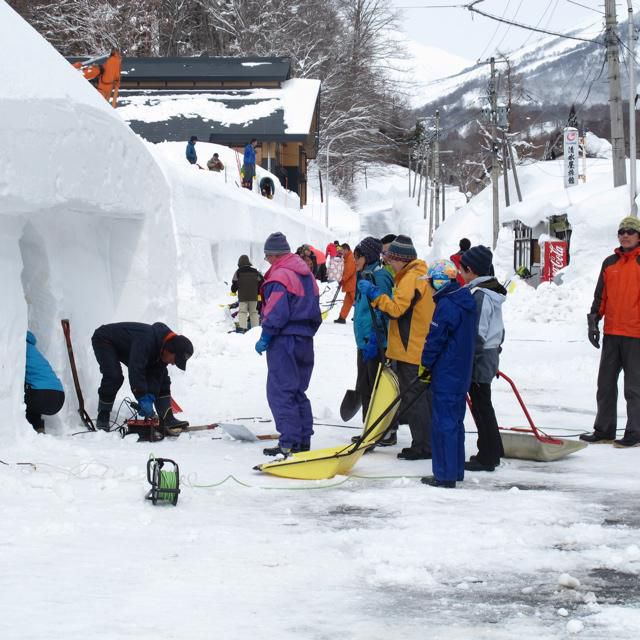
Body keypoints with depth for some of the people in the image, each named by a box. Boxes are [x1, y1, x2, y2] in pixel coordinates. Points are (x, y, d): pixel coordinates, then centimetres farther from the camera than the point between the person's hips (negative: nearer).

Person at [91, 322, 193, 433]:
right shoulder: (145, 340, -41)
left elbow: (158, 376, -11)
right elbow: (135, 370, -47)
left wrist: (150, 396, -24)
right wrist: (143, 398, -47)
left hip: (124, 348, 8)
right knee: (114, 377, -29)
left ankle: (167, 419, -4)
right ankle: (103, 416, -11)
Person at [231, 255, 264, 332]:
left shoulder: (238, 272, -4)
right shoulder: (255, 272, 6)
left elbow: (235, 283, -1)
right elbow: (261, 282, 10)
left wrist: (233, 291, 19)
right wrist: (258, 292, 23)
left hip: (242, 297, -3)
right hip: (253, 297, 3)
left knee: (242, 312, -3)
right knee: (253, 312, 10)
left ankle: (242, 328, -17)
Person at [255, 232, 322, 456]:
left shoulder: (280, 276, -13)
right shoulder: (306, 274, 17)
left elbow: (276, 311, -19)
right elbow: (315, 310, 19)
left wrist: (265, 337, -12)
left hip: (284, 341, -9)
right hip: (305, 341, 9)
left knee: (280, 392, -7)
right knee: (298, 392, 16)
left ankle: (289, 443, -11)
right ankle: (303, 440, 17)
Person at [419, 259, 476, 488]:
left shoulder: (445, 305, -18)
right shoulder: (465, 301, 11)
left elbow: (435, 339, -16)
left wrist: (426, 365, -2)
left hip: (446, 376, -9)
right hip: (462, 373, 9)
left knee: (444, 424, -5)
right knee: (455, 422, 16)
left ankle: (445, 475, -3)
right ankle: (456, 470, 23)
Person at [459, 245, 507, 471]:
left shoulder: (478, 294, -19)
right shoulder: (492, 291, 11)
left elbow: (477, 334, -22)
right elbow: (498, 329, 18)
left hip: (479, 359, -10)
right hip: (491, 354, 10)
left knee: (481, 406, -2)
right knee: (483, 406, 18)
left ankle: (487, 457, 3)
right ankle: (492, 452, 26)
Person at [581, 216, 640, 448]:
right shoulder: (610, 263, 12)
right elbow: (600, 295, 16)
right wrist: (593, 322, 10)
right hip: (611, 333, 6)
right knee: (605, 384, 10)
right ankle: (604, 429, 19)